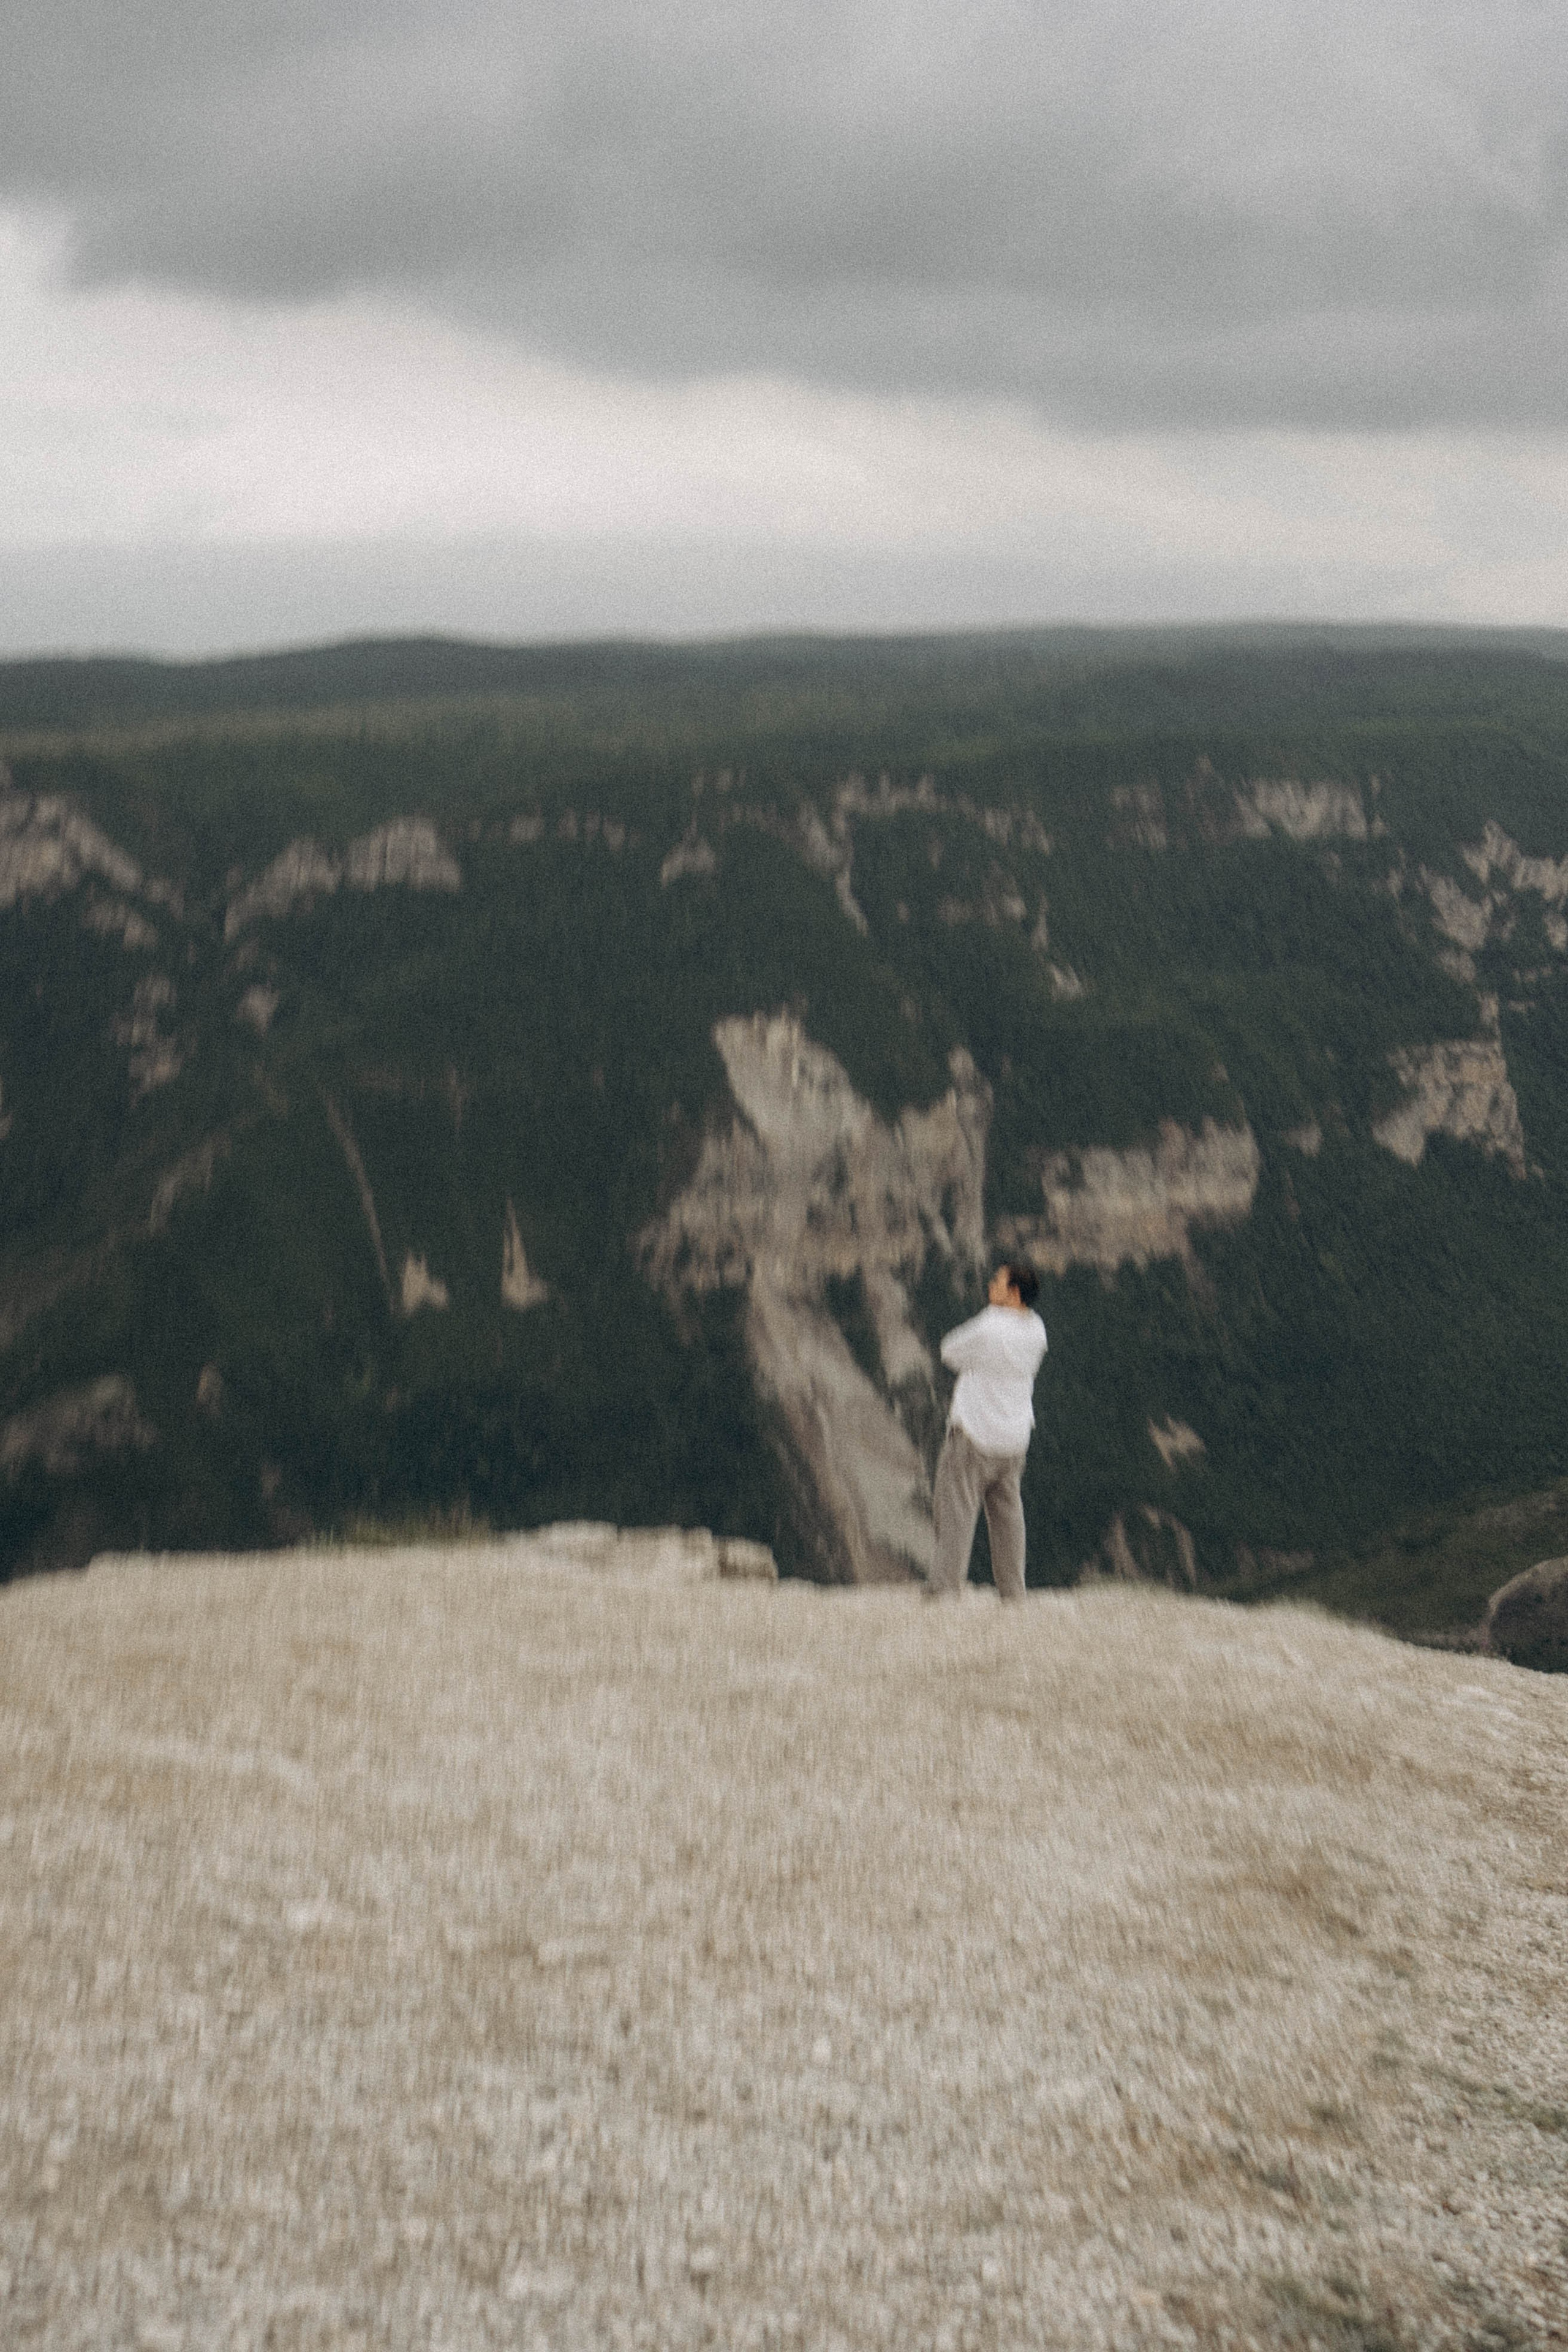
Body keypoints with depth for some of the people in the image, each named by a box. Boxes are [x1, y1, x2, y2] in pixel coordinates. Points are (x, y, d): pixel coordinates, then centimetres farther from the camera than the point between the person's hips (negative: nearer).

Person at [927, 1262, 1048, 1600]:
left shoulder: (989, 1329, -19)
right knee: (1007, 1512, 13)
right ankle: (1013, 1590, 15)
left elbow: (950, 1353, -3)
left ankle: (945, 1587, -4)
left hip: (974, 1434, -7)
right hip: (1015, 1437, 7)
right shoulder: (1036, 1330, 3)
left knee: (957, 1512, -2)